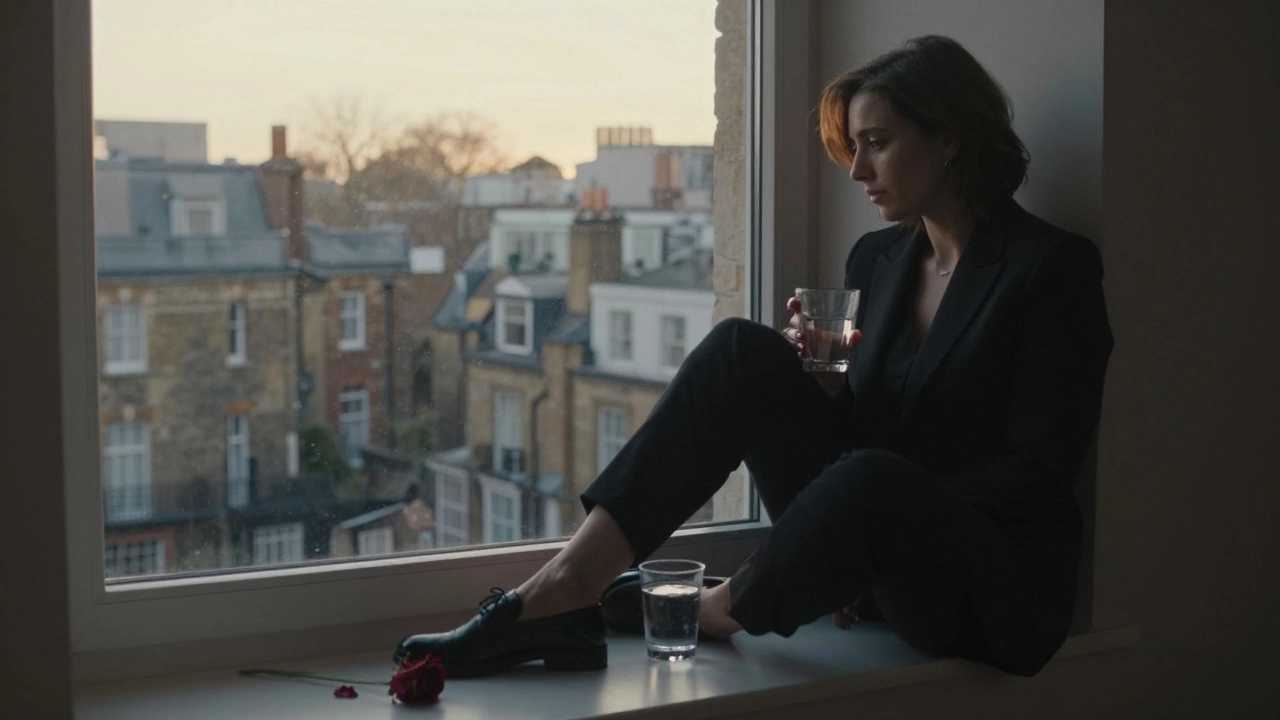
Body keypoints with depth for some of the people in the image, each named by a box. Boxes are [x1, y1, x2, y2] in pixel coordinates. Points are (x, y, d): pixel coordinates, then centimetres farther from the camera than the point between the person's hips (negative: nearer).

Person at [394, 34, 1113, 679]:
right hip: (873, 554, 6)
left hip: (998, 589, -5)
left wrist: (903, 514, -19)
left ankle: (705, 619, -11)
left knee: (871, 480, -40)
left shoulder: (1052, 268, -8)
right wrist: (824, 381, -5)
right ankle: (563, 590, -25)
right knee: (744, 349, -15)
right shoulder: (876, 258, 11)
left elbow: (1037, 471, -12)